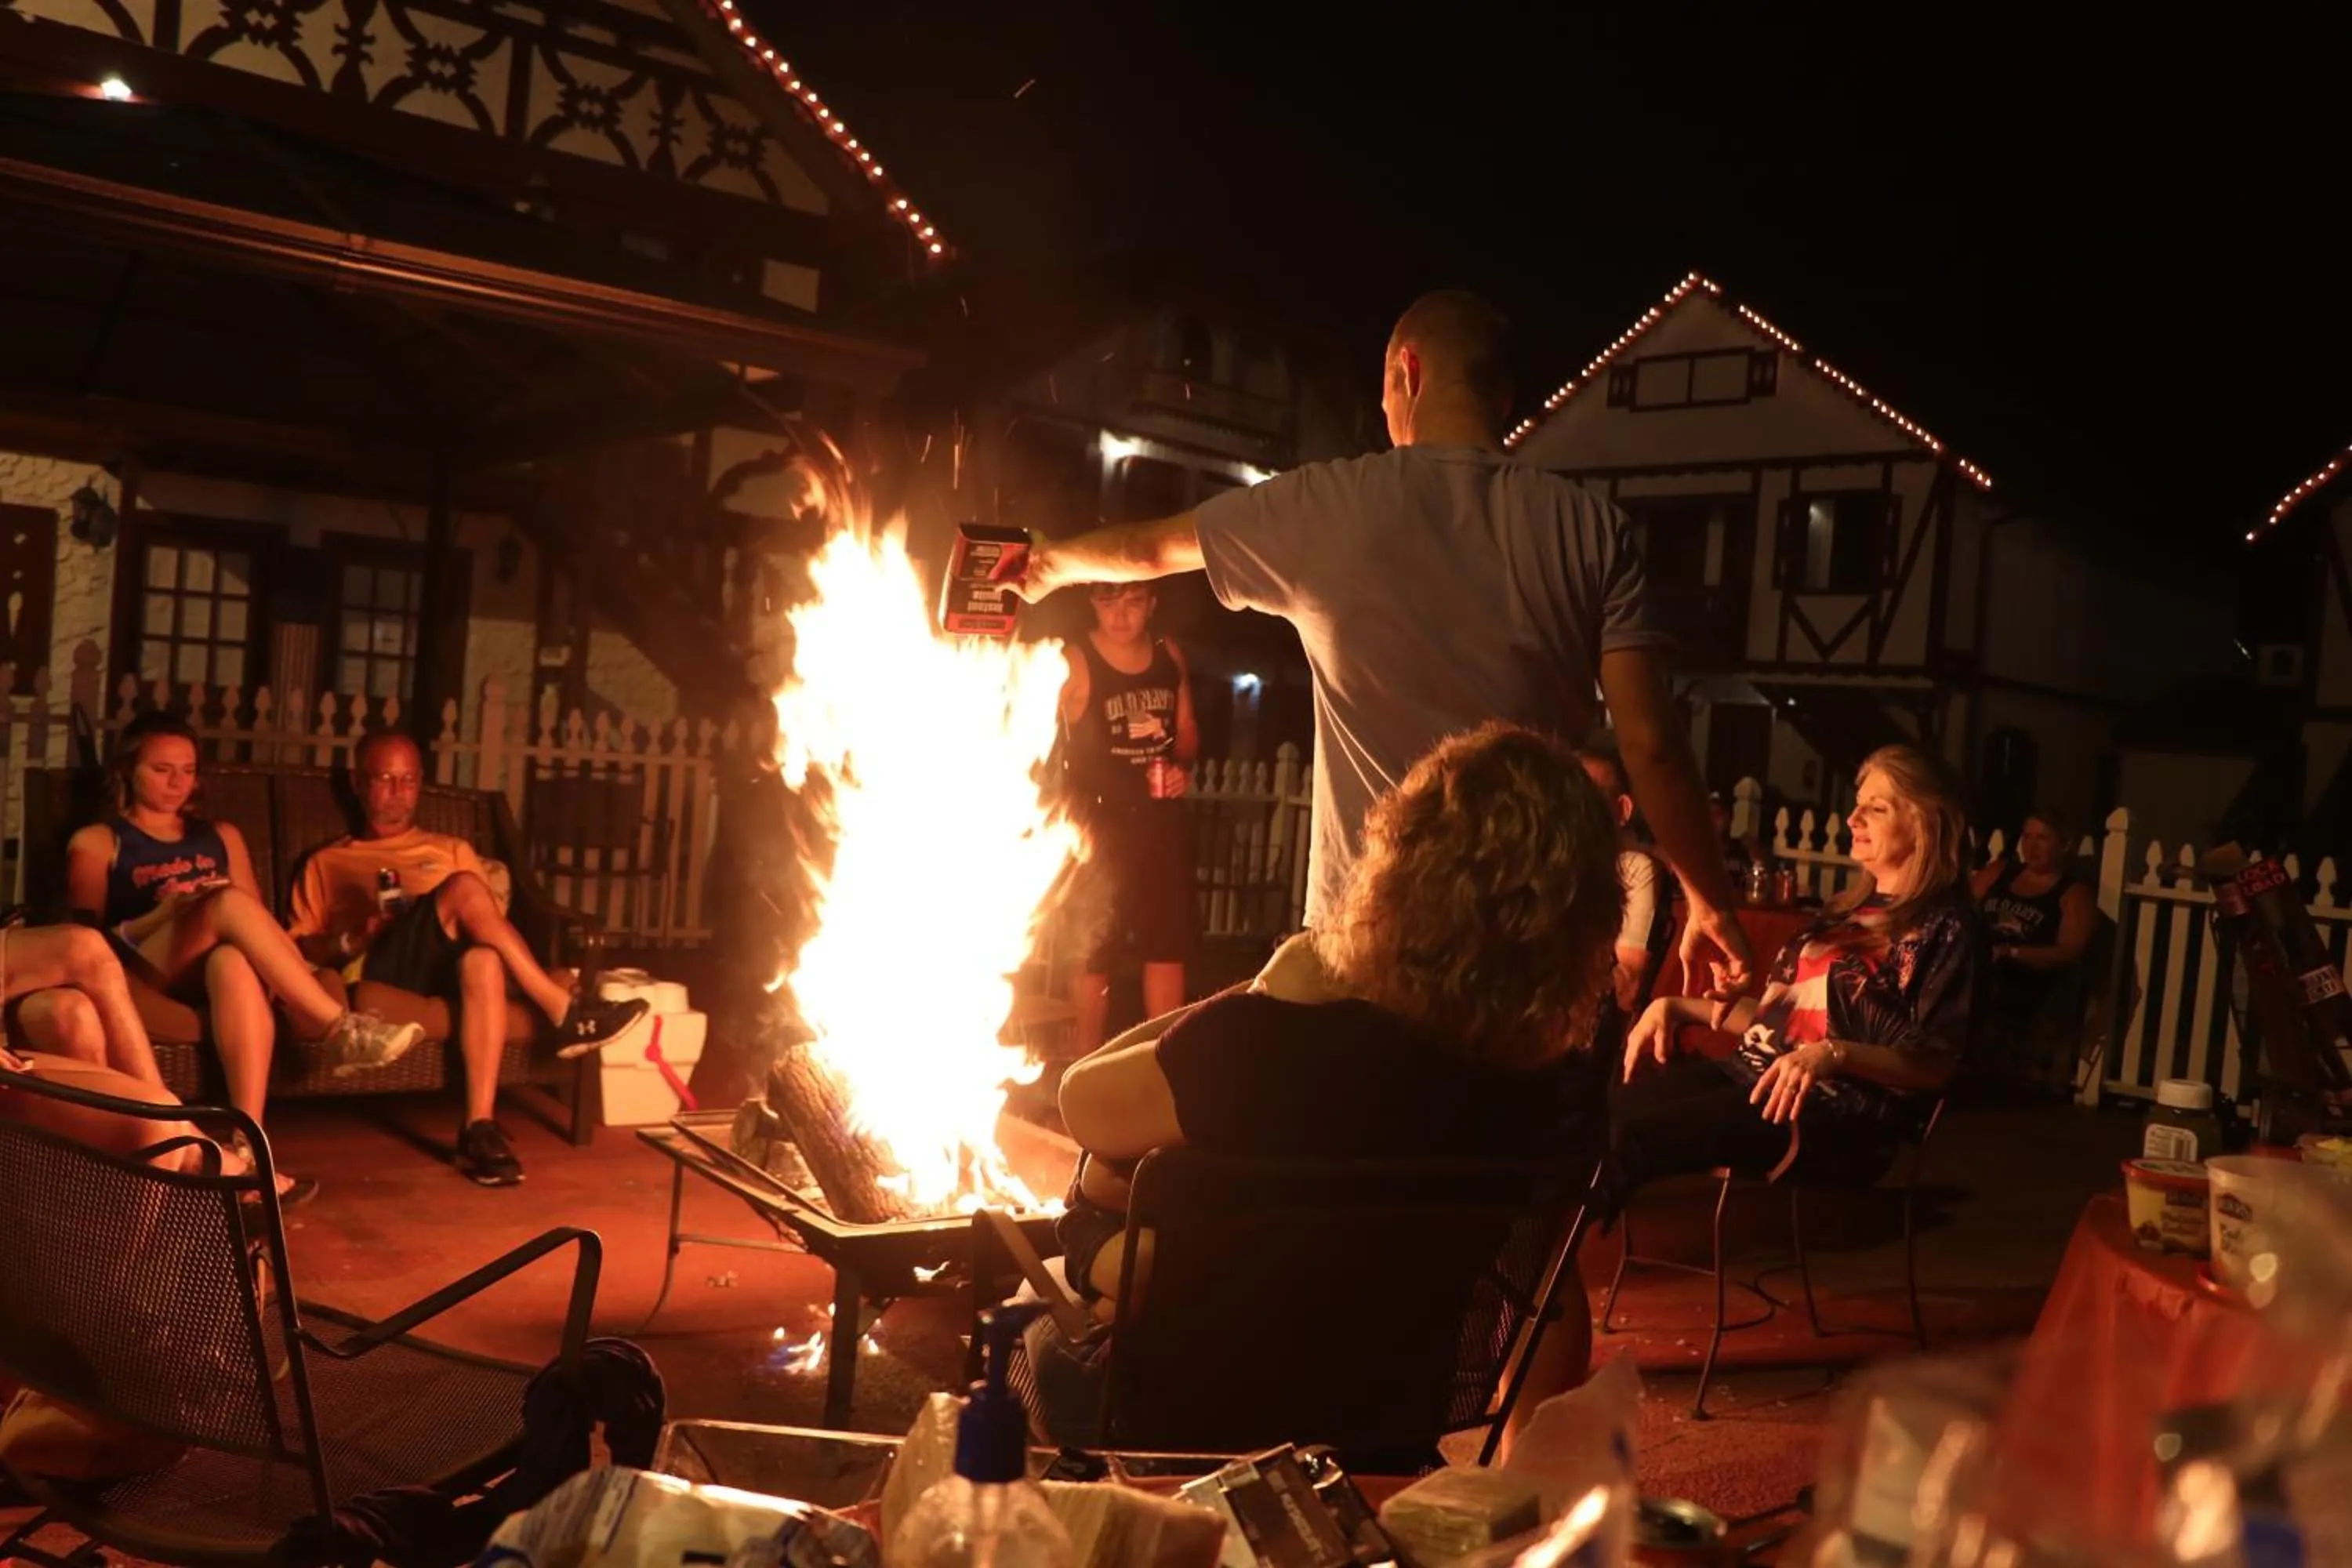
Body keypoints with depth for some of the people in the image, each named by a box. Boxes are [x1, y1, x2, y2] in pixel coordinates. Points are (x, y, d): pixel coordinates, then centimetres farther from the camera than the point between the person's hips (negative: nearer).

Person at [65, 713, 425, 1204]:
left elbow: (255, 920, 19)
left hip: (213, 969, 2)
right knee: (229, 902, -34)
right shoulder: (95, 843, 16)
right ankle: (338, 1024, -38)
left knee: (235, 961, -39)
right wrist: (167, 913, -12)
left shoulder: (221, 836, 26)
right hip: (145, 973, -2)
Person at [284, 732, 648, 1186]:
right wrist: (354, 938, -8)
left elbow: (488, 921, 19)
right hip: (372, 969, -2)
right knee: (464, 888, -28)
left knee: (482, 959, -38)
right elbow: (300, 949, 12)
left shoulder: (452, 850, 30)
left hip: (444, 962, 2)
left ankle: (479, 1127, -44)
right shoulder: (326, 862, 25)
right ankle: (564, 1013, -29)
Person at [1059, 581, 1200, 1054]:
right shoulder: (1074, 662, -14)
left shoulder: (1170, 655, 4)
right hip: (1101, 824, -5)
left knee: (1168, 946, 10)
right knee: (1094, 949, 4)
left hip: (1163, 821, 5)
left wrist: (1179, 764, -4)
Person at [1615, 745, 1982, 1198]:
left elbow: (1937, 1065, -11)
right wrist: (1677, 1007, 12)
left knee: (1625, 1136, -27)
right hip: (1754, 1071, 8)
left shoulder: (1946, 928, -2)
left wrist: (1835, 1054, -27)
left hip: (1842, 1110, -8)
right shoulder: (1851, 909, 23)